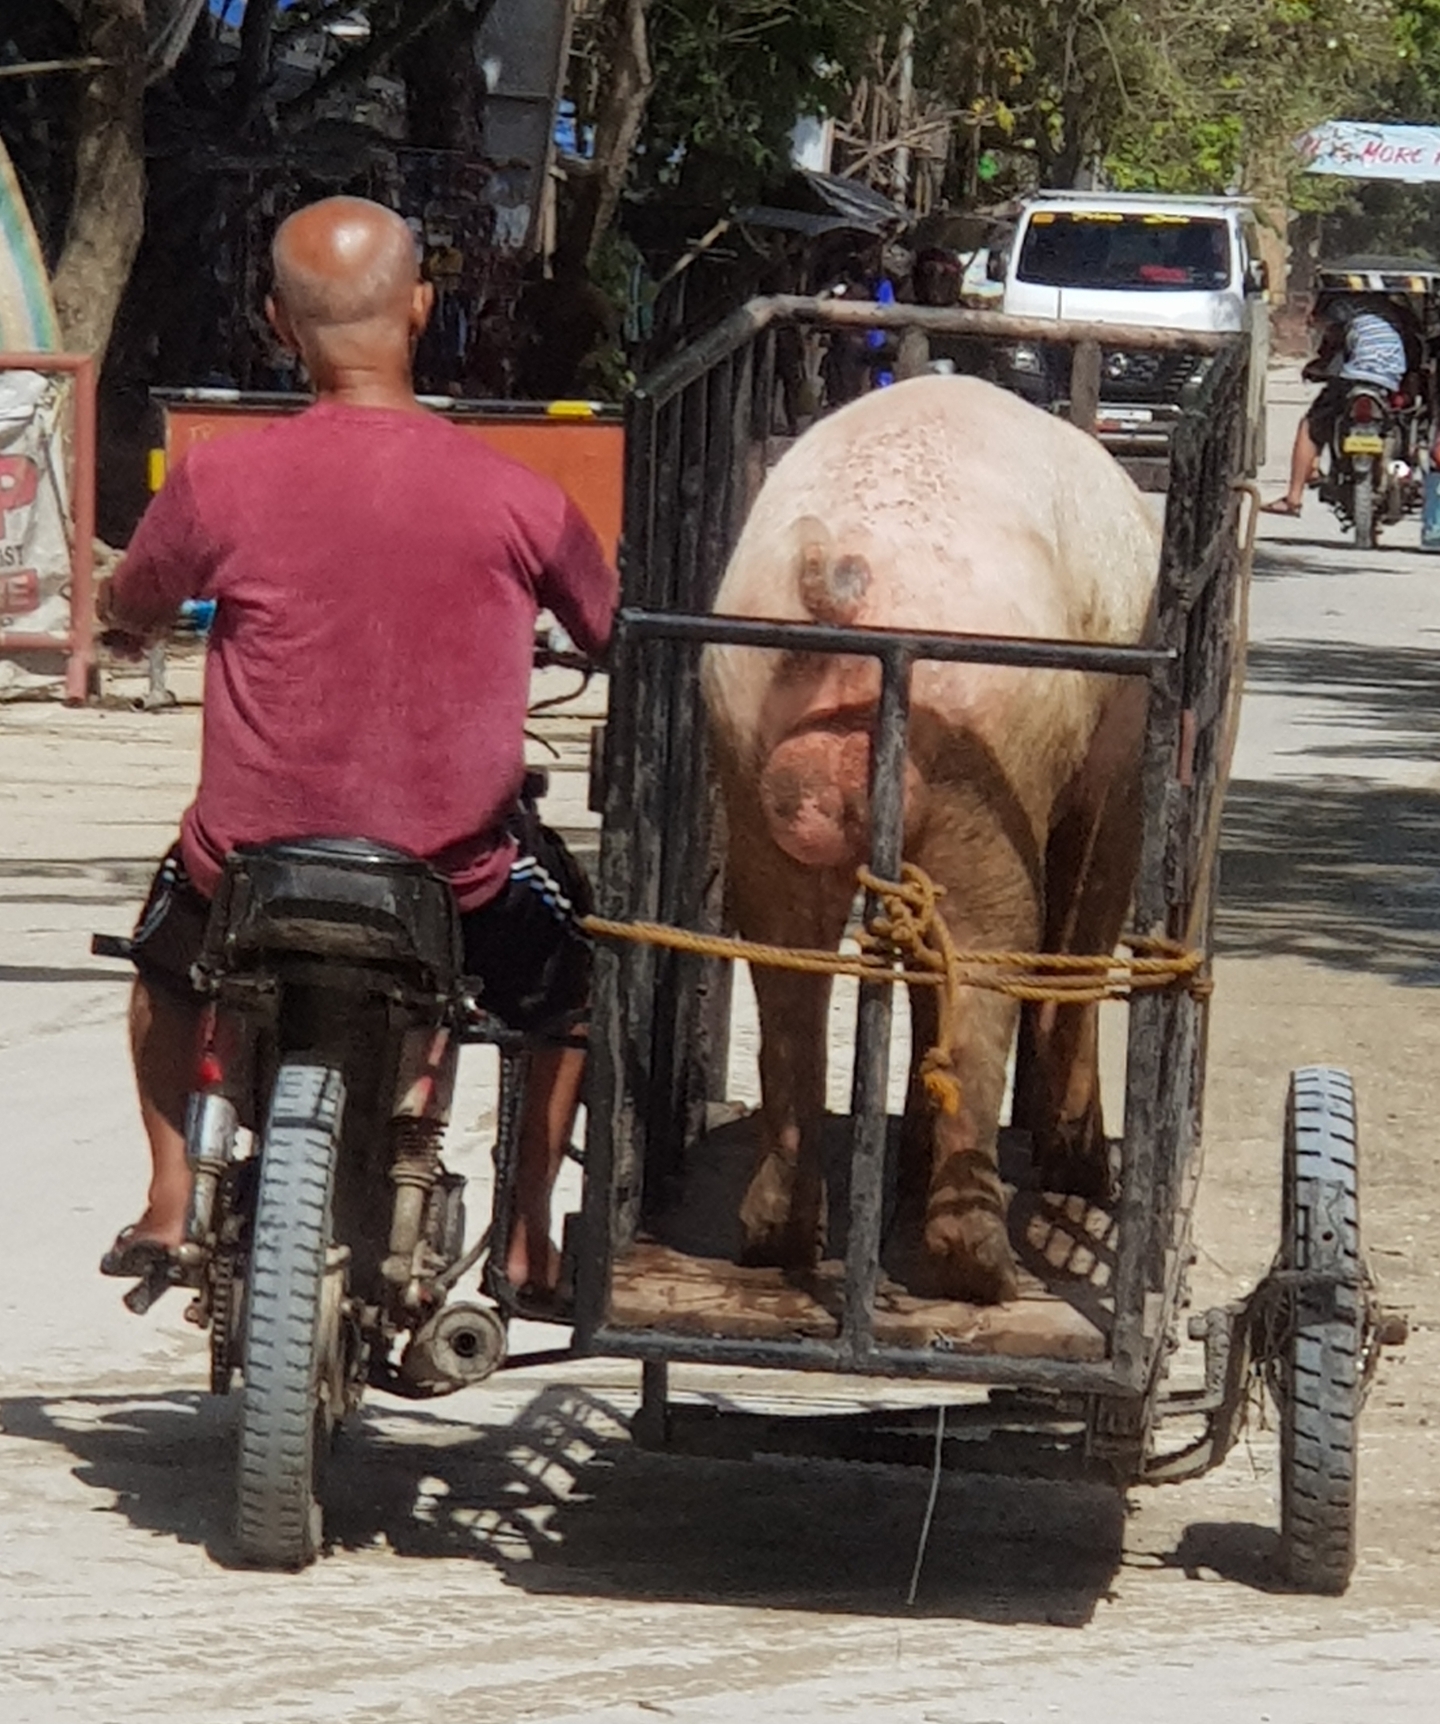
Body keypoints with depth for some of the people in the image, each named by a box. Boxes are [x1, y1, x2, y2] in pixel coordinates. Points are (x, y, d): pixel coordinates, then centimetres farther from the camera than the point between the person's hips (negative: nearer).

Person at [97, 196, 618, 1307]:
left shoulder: (219, 482, -13)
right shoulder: (517, 502, -12)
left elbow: (128, 611, 8)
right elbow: (610, 637, 7)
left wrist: (139, 615, 33)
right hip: (460, 871, 0)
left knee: (168, 947, 36)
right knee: (568, 961, 33)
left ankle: (170, 1205, 35)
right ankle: (529, 1239, 32)